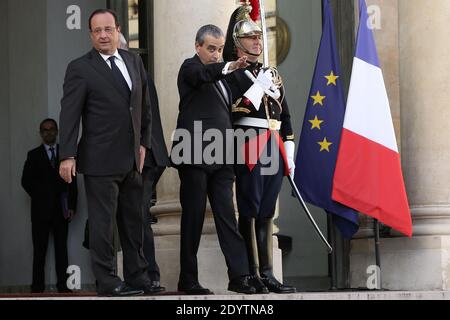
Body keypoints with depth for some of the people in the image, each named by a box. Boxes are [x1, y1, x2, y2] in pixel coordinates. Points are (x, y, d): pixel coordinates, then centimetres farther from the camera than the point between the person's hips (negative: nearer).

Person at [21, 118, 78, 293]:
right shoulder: (34, 155, 10)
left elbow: (72, 182, 7)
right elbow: (26, 181, 6)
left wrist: (72, 206, -1)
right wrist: (40, 198, -2)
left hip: (62, 210, 1)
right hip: (41, 209, -1)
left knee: (62, 248, 0)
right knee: (40, 249, -3)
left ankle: (63, 285, -1)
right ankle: (38, 287, -4)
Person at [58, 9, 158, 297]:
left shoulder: (134, 62, 11)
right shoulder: (80, 69, -6)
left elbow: (145, 106, 19)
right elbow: (69, 115, -9)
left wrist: (144, 143, 12)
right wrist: (68, 156, -15)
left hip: (132, 158, 6)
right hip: (100, 161, -6)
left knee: (134, 221, 11)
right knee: (102, 222, -2)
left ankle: (137, 277, 19)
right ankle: (107, 281, 3)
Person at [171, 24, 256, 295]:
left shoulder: (219, 75, 22)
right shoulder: (190, 68, -2)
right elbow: (203, 74, -28)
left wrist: (236, 108, 14)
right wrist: (229, 67, -44)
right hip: (194, 157, -7)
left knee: (227, 217, 1)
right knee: (193, 218, -2)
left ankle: (239, 276, -1)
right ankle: (188, 280, 4)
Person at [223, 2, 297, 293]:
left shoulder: (273, 75, 19)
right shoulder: (232, 73, -2)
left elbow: (285, 117, 20)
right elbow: (230, 111, -15)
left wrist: (289, 155, 14)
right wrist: (259, 87, -14)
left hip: (274, 150, 7)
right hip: (249, 149, -6)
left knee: (267, 214, 7)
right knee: (249, 212, -5)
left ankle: (267, 274, 9)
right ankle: (251, 274, -3)